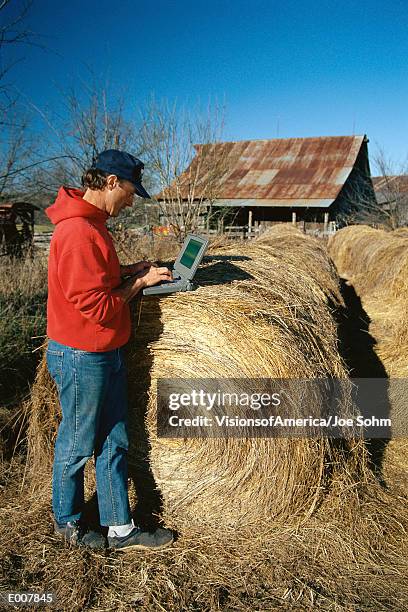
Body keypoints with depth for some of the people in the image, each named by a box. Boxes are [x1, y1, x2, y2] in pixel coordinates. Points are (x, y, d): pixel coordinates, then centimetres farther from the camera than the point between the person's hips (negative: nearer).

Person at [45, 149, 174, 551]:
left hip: (106, 355, 10)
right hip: (81, 358, -9)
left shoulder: (89, 224, 8)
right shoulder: (78, 232, -23)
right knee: (77, 445, 12)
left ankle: (121, 529, 31)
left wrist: (130, 271, 6)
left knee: (113, 442, 16)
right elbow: (99, 307, -24)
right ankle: (67, 523, 37)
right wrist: (141, 282, -12)